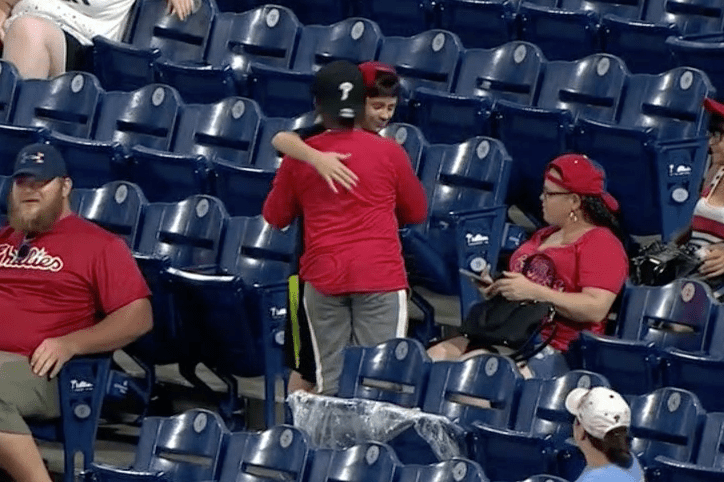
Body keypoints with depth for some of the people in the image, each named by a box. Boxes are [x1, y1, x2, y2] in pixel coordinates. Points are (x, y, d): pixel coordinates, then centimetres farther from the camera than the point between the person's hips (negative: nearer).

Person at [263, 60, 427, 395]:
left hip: (323, 278, 1)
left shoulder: (299, 156, 4)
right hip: (380, 276, -1)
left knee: (330, 377, 6)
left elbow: (274, 217, 15)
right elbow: (416, 213, 13)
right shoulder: (389, 153, 1)